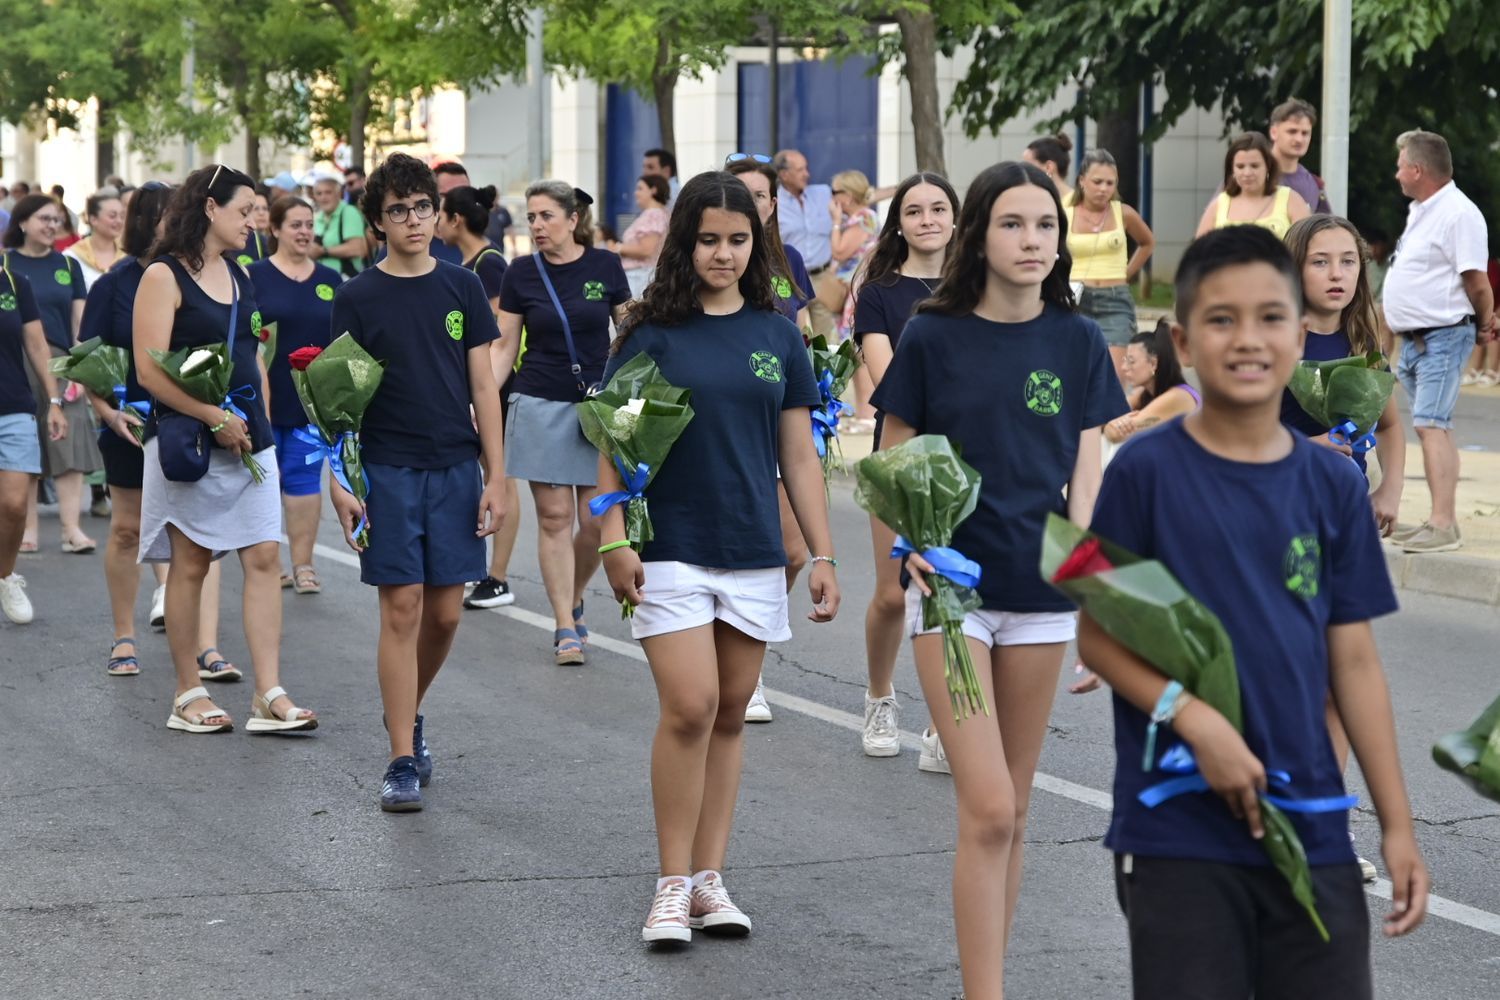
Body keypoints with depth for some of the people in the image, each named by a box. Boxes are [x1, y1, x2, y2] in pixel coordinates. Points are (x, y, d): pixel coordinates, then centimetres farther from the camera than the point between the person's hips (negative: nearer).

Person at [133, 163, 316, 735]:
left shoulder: (239, 277, 15)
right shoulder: (164, 276, -8)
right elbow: (150, 371, -15)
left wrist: (259, 421, 12)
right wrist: (215, 420, -18)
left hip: (247, 438, 6)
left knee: (264, 557, -3)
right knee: (189, 564, 1)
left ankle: (269, 694, -6)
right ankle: (189, 695, 11)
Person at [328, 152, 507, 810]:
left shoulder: (462, 288, 6)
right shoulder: (357, 298, 0)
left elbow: (483, 386, 6)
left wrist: (495, 477, 1)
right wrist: (340, 482, -8)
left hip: (456, 469, 2)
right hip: (388, 472, -2)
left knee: (445, 612, 6)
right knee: (402, 610, -5)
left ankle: (409, 712, 32)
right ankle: (403, 761, 0)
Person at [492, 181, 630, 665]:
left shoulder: (605, 266, 0)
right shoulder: (521, 274, 0)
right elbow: (504, 348, 3)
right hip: (541, 406, 0)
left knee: (596, 520, -2)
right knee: (554, 517, -2)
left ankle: (573, 602, 24)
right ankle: (566, 628, 4)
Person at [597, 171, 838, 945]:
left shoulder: (776, 335, 7)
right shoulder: (654, 333, -2)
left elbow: (798, 453, 9)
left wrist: (824, 554, 5)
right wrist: (613, 539, -12)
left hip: (754, 553, 3)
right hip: (671, 551, -3)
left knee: (730, 714, 7)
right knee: (690, 707, -11)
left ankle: (710, 878, 15)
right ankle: (673, 883, -1)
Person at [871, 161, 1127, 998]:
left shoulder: (1078, 343, 2)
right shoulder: (933, 339, -4)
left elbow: (1086, 473, 1)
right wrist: (907, 544, -15)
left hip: (1040, 592, 3)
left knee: (1012, 811, 11)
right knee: (988, 811, -11)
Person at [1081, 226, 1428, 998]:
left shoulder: (1332, 484, 5)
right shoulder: (1146, 471, -5)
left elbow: (1354, 660, 8)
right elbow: (1097, 637, -4)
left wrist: (1397, 823, 5)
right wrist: (1194, 719, -19)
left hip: (1313, 833, 4)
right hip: (1179, 830, -3)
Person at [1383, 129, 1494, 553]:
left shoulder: (1459, 214, -16)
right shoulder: (1420, 211, 15)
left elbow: (1477, 283, -17)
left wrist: (1483, 325, -3)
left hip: (1442, 338, -10)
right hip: (1413, 339, 10)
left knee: (1430, 424, -17)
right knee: (1433, 426, 12)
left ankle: (1444, 525, -21)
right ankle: (1438, 522, 17)